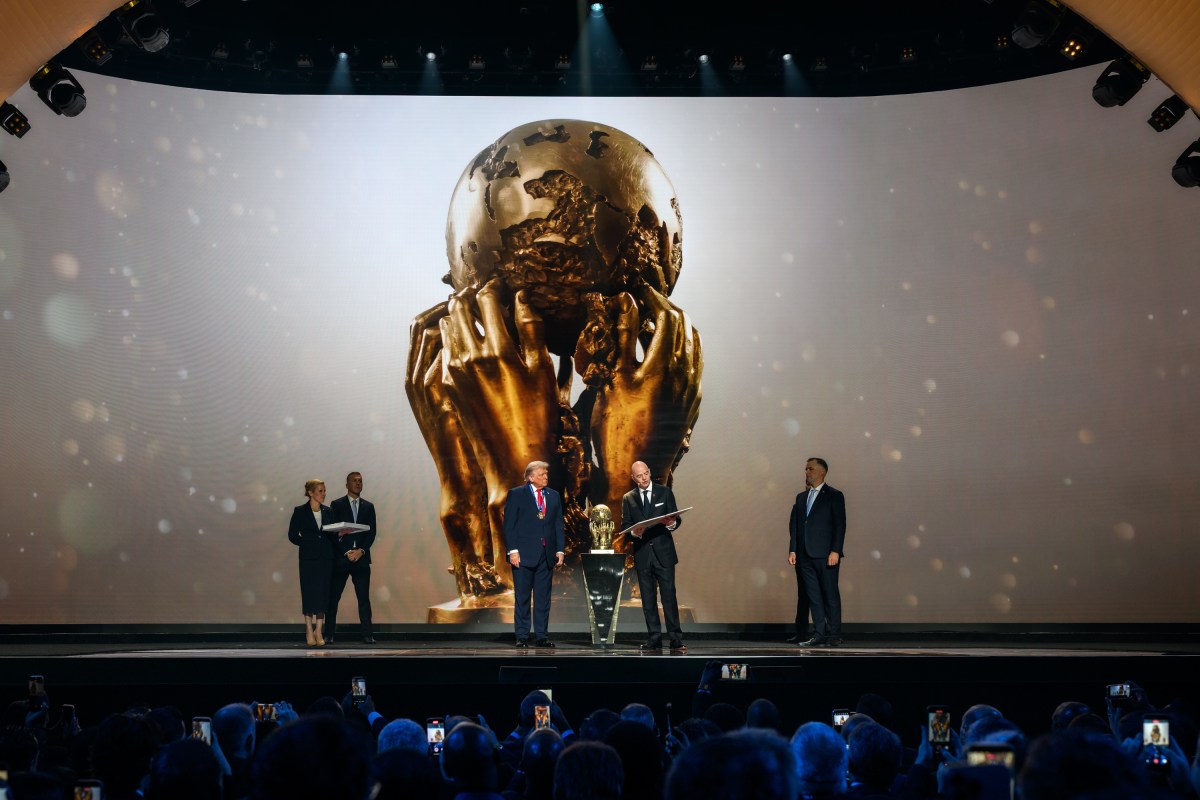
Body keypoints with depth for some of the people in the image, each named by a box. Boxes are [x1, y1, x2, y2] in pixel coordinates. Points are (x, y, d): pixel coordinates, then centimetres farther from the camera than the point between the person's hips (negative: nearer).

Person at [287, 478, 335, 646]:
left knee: (322, 593, 0)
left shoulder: (328, 511, 8)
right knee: (309, 593, -1)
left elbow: (333, 534, 12)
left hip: (325, 558, 3)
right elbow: (292, 535, 0)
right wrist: (308, 544, -6)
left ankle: (319, 632, 5)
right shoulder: (300, 511, -2)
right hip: (308, 558, -3)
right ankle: (309, 631, 8)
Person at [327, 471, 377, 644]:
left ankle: (367, 635, 0)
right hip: (340, 558, -2)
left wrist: (361, 551, -8)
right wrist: (347, 552, -10)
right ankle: (329, 634, 4)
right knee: (333, 598, -1)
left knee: (364, 598, 0)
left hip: (361, 558, 2)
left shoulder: (368, 506, 12)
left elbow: (372, 532, 7)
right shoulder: (336, 505, 4)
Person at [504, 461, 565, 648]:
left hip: (546, 554, 4)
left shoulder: (554, 496, 14)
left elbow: (558, 525, 13)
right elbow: (509, 524, -4)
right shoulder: (516, 494, 1)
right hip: (524, 554, -4)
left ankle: (541, 636, 9)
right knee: (522, 597, 1)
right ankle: (522, 637, 6)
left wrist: (560, 550, 4)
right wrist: (513, 550, -11)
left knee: (543, 598, 4)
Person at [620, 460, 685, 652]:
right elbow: (625, 525, 7)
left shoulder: (665, 492, 6)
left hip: (663, 552, -2)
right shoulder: (628, 498, 10)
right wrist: (634, 532, -15)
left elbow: (677, 519, 4)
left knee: (669, 596, -7)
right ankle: (654, 638, 10)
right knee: (648, 599, 5)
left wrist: (671, 523, -19)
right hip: (642, 553, 2)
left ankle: (676, 639, -4)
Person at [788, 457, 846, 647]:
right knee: (813, 596, 5)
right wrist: (792, 550, 6)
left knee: (830, 595, -2)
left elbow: (840, 525, -7)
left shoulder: (834, 496, -1)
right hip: (805, 556, 6)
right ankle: (820, 635, 8)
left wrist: (835, 551, -14)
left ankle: (834, 635, 3)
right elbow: (794, 525, 15)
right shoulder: (801, 497, 17)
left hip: (825, 555, -6)